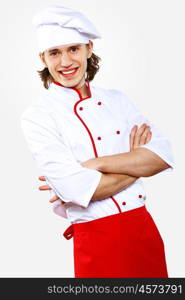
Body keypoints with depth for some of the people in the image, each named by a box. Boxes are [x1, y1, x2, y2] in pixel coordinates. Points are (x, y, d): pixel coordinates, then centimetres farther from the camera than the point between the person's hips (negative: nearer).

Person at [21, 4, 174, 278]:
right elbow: (78, 190, -20)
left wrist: (94, 164, -17)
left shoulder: (116, 100, 5)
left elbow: (163, 156, -6)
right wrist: (136, 163, -7)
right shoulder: (37, 116, -9)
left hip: (146, 231, 5)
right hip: (97, 243, -5)